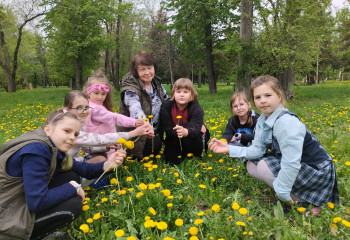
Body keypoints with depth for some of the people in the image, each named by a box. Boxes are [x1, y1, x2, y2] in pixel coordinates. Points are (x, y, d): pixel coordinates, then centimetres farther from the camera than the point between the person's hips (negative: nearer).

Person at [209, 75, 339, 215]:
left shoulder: (286, 122, -30)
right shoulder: (262, 121, -3)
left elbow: (291, 163, -32)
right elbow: (257, 150, -2)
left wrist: (282, 192, -23)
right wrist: (229, 149, -11)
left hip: (316, 170, -8)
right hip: (291, 164, 8)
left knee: (263, 167, -20)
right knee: (251, 166, 1)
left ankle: (305, 200, -4)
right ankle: (295, 194, 10)